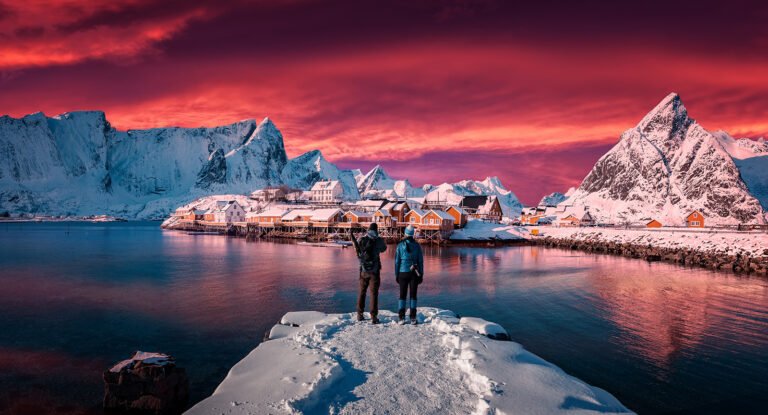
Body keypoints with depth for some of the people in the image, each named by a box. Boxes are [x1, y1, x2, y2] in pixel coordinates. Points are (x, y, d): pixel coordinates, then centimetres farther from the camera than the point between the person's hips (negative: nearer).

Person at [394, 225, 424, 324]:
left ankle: (402, 318, 2)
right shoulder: (416, 245, -2)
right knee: (413, 295, 7)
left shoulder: (400, 245, -5)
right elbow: (420, 261, -1)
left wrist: (396, 274, 4)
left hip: (403, 273, 0)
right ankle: (413, 318, 5)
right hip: (414, 273, 0)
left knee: (402, 295, 7)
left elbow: (397, 261, -3)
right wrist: (421, 275, 6)